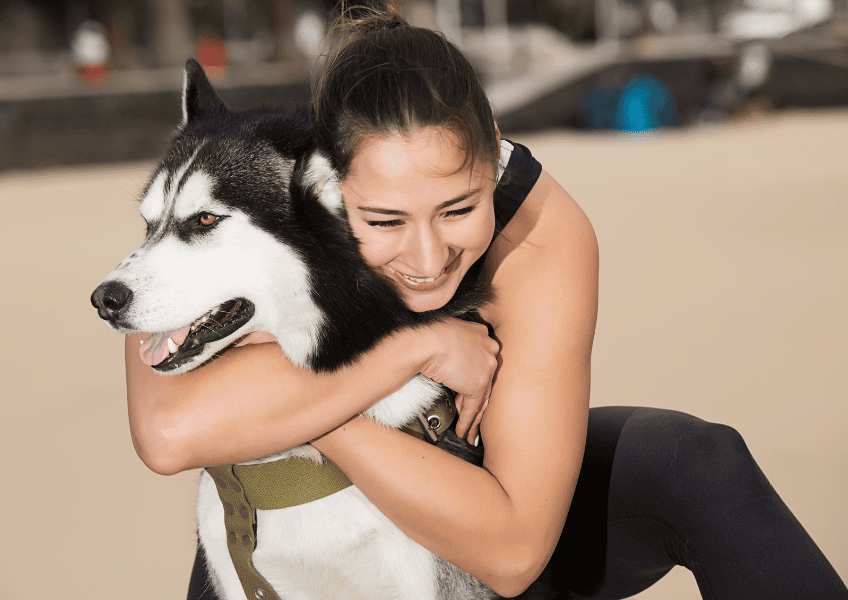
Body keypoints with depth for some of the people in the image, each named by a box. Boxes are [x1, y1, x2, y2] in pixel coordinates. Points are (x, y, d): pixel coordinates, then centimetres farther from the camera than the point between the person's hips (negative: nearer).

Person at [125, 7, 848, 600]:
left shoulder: (546, 234, -30)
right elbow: (170, 431, -47)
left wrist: (298, 403, -38)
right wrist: (416, 346, -42)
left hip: (483, 514, 0)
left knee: (693, 462, -24)